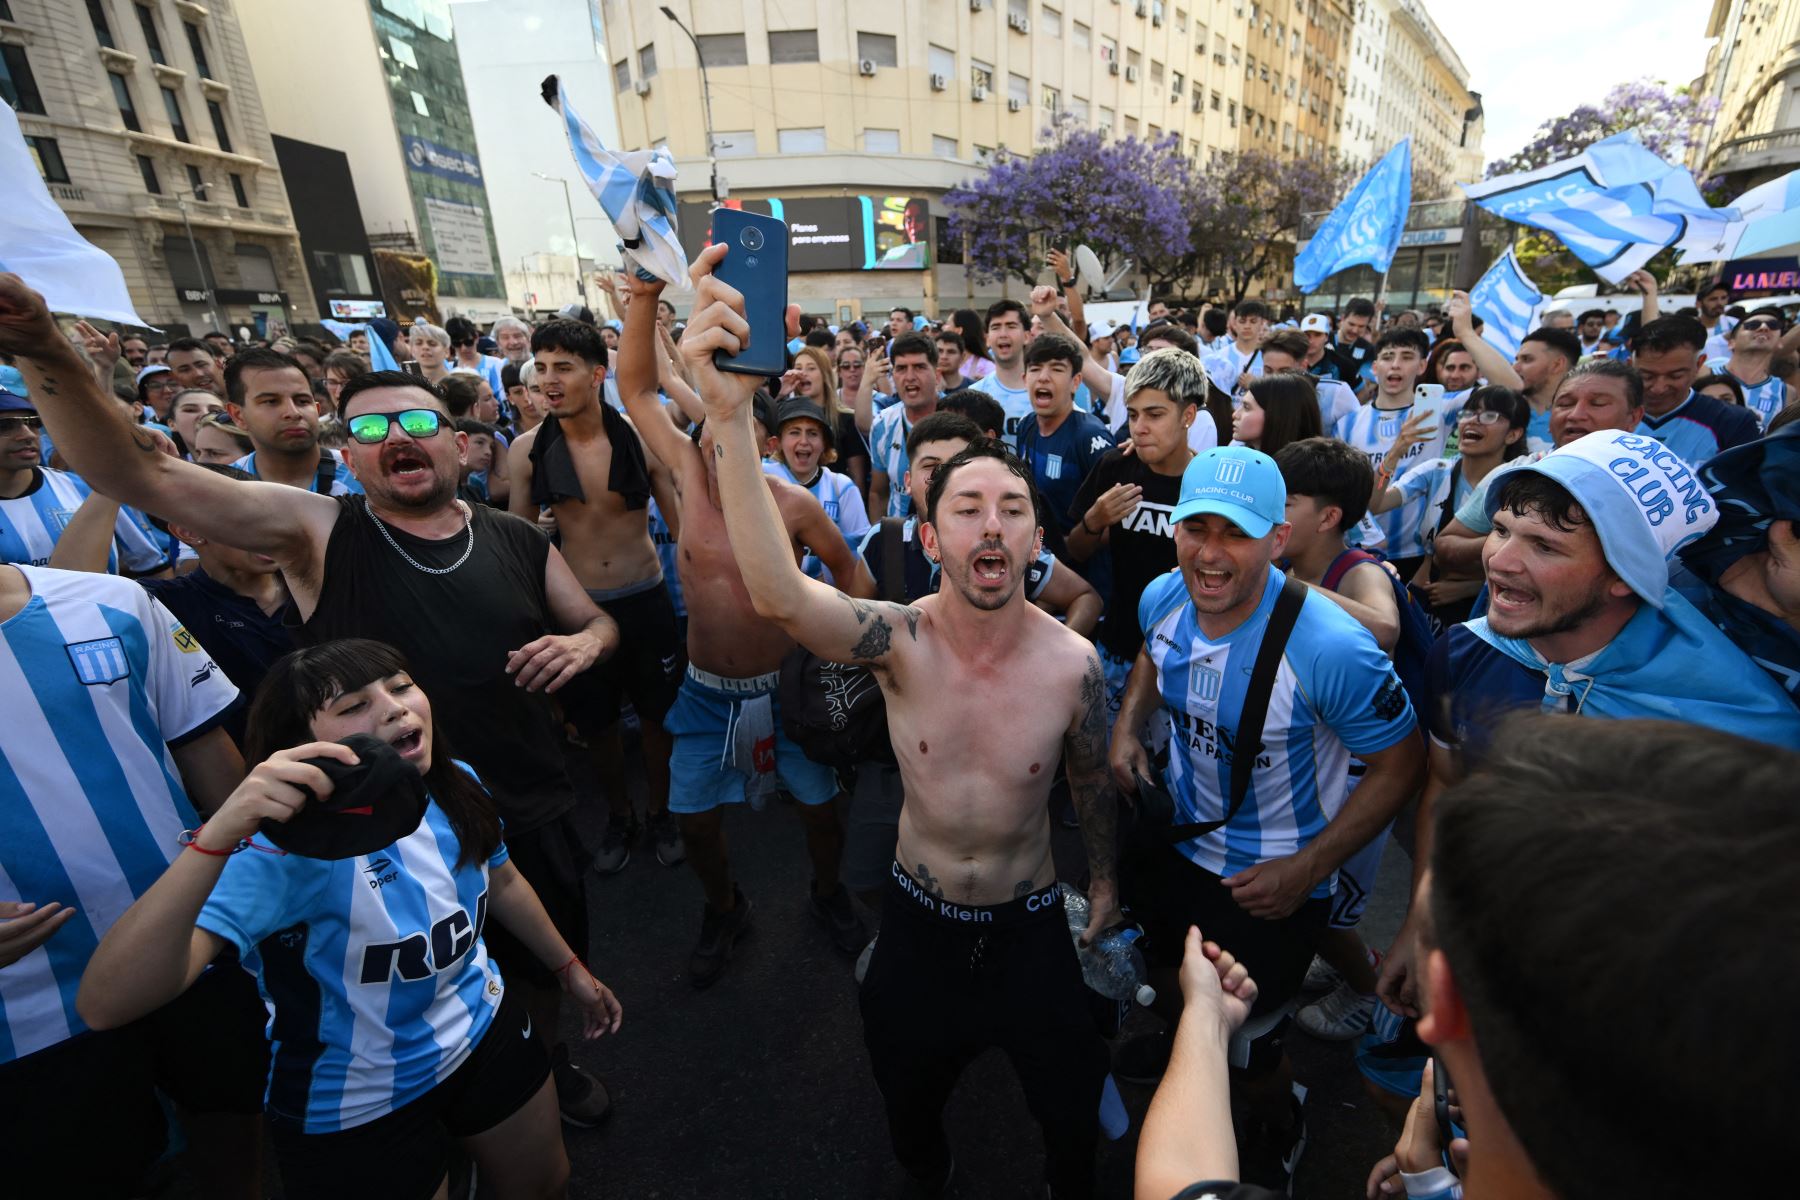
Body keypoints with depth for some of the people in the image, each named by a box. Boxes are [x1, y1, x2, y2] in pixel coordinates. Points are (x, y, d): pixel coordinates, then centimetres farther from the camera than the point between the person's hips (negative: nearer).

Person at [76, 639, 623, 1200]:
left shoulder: (456, 786, -14)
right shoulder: (287, 850, -30)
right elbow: (106, 1005, -40)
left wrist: (570, 968, 14)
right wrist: (217, 835, -52)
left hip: (484, 1031, 6)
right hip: (356, 1110, -5)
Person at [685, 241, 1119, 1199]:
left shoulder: (1072, 663, -21)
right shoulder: (899, 640, -25)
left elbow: (1091, 786, -2)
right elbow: (778, 593, -46)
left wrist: (1104, 884, 13)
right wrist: (730, 413, -58)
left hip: (1030, 927, 0)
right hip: (917, 919, 1)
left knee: (1071, 1116, 22)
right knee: (908, 1110, 27)